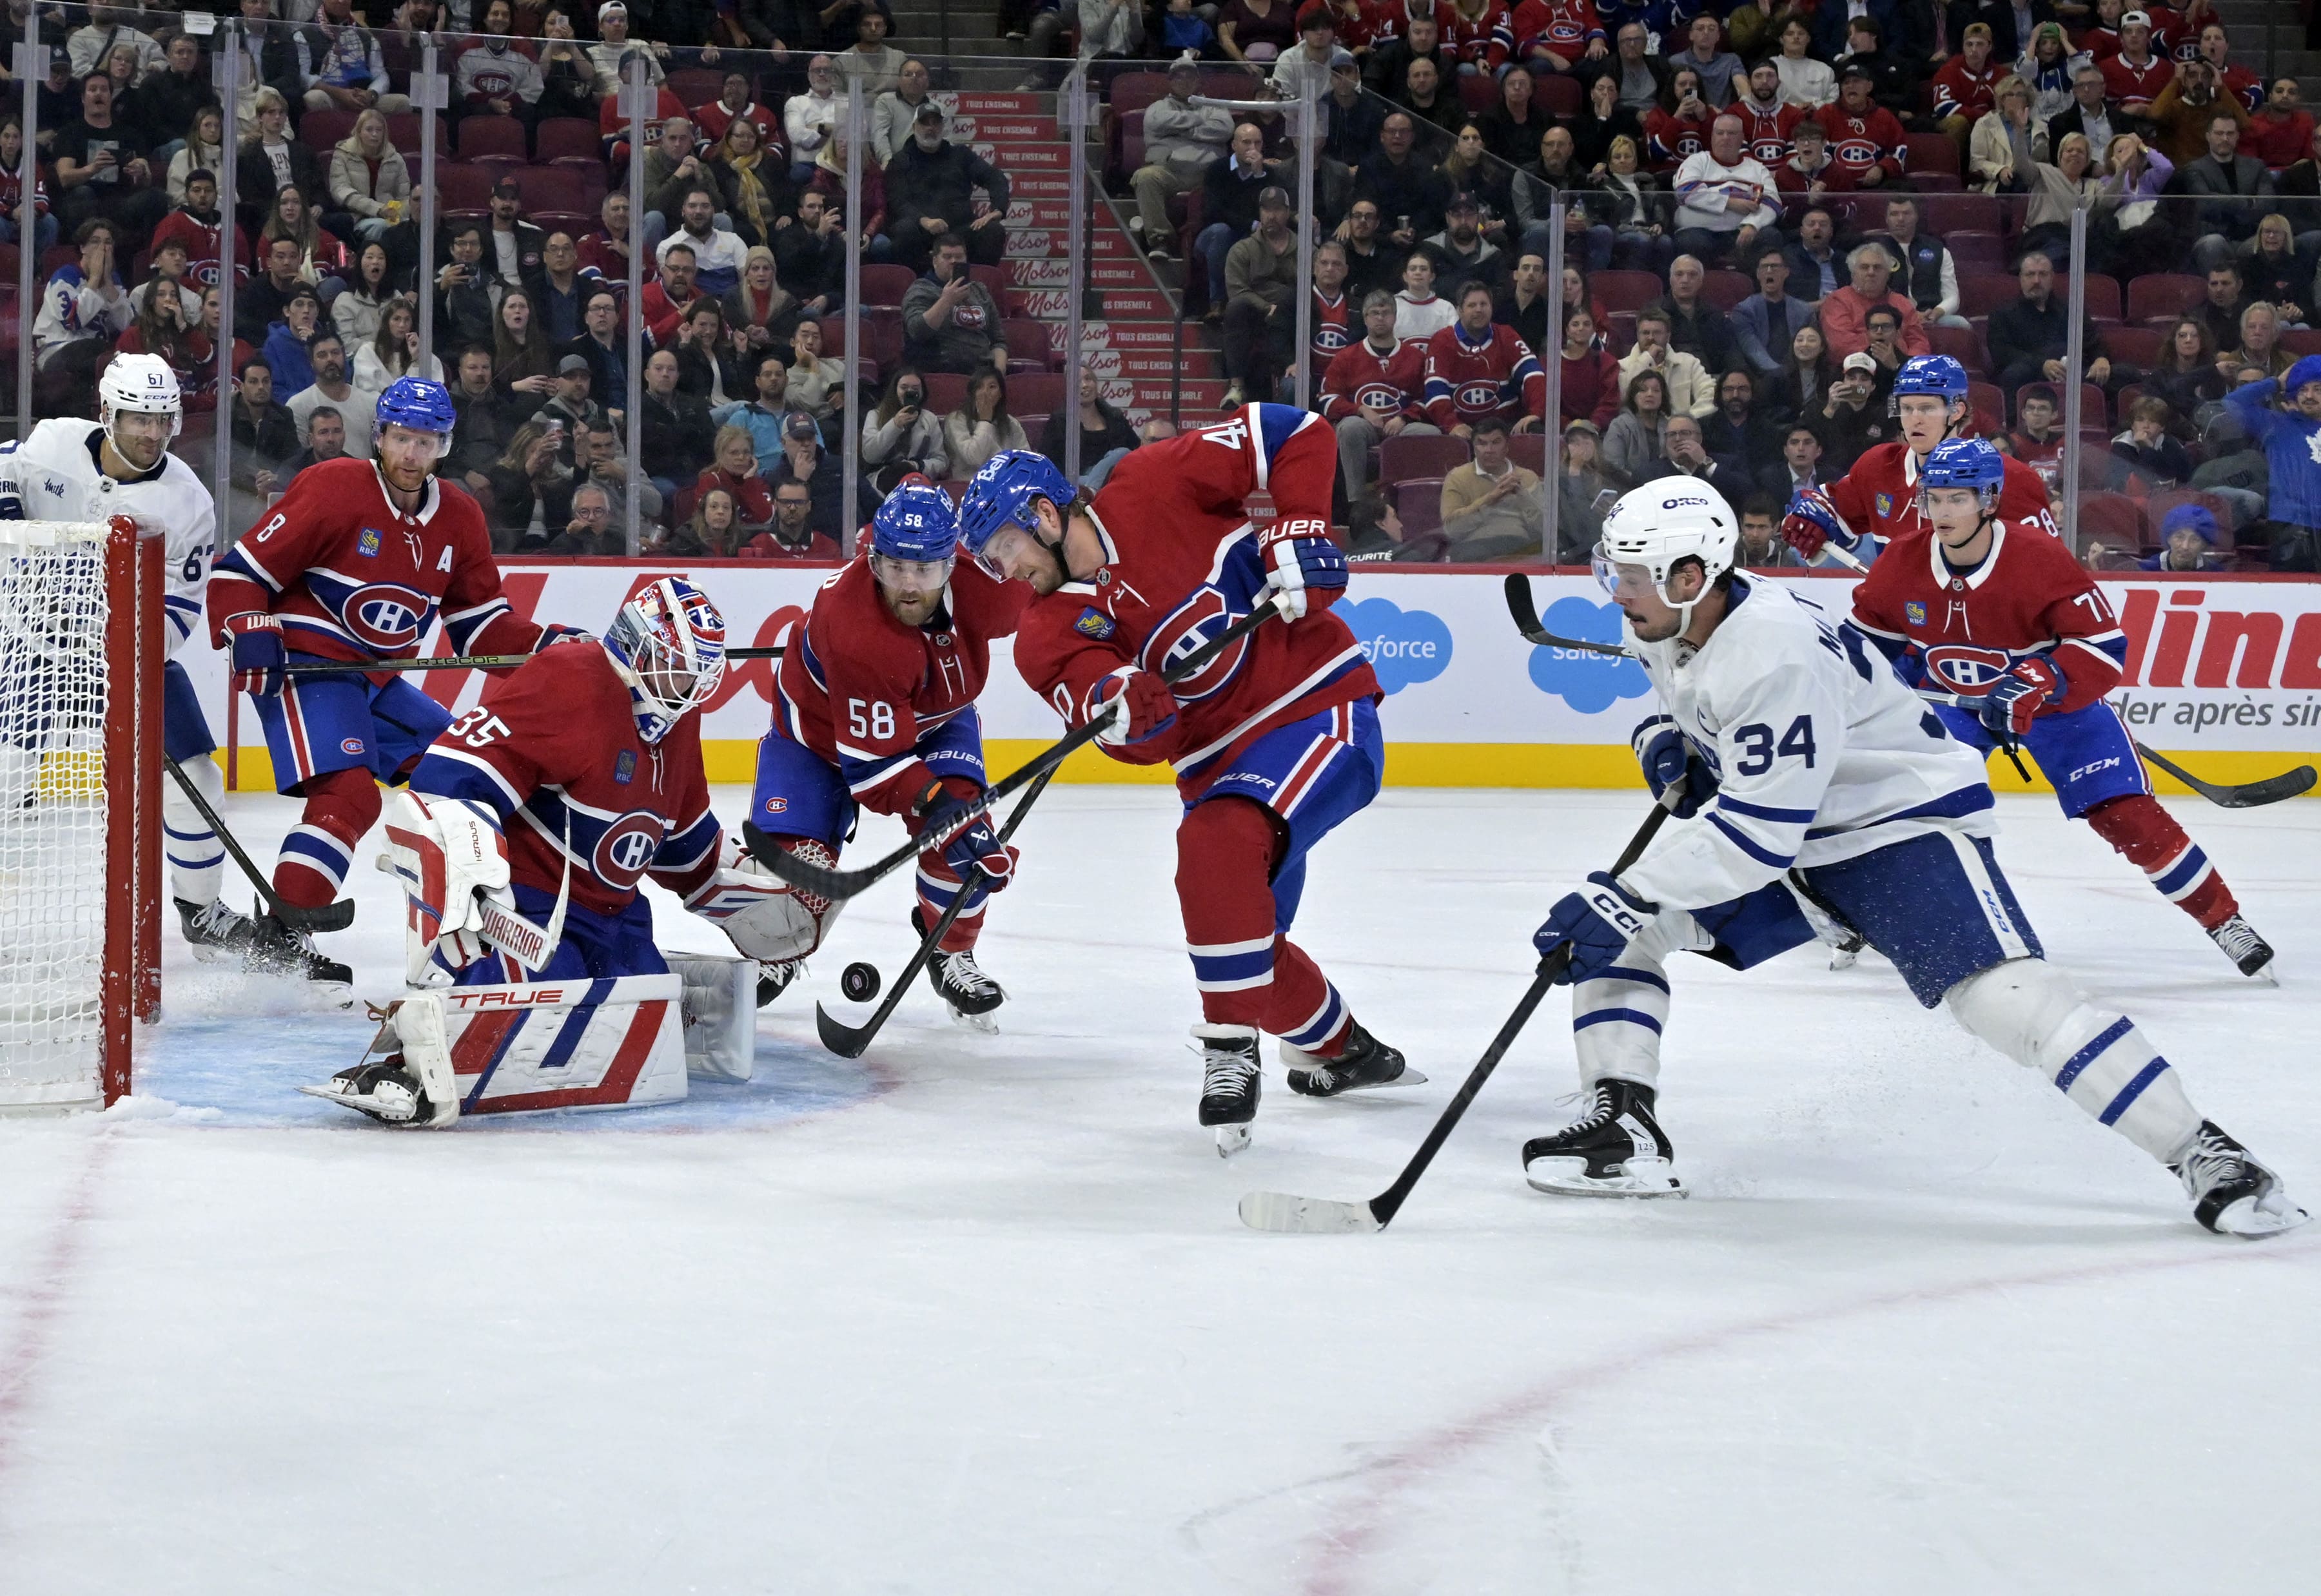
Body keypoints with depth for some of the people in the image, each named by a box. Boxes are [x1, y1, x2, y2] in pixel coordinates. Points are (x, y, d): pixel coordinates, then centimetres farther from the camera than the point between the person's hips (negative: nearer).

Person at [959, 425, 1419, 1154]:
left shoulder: (1156, 486, -10)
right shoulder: (1049, 635, -1)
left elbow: (1296, 434, -4)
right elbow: (1150, 740, -15)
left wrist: (1298, 532, -15)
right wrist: (1122, 712, -37)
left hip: (1318, 705, -7)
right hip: (1219, 760, 7)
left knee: (1215, 842, -29)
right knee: (1247, 935, 6)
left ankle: (1230, 1049, -20)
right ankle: (1341, 1050, 35)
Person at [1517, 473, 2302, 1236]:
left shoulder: (1775, 653, -32)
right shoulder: (1667, 628, -3)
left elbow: (1757, 832, -33)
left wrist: (1626, 895, -32)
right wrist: (1664, 742, -2)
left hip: (1904, 821, -9)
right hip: (1773, 828, 9)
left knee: (2007, 996, -25)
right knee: (1611, 928, -3)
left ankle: (2201, 1155, -20)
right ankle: (1621, 1131, -1)